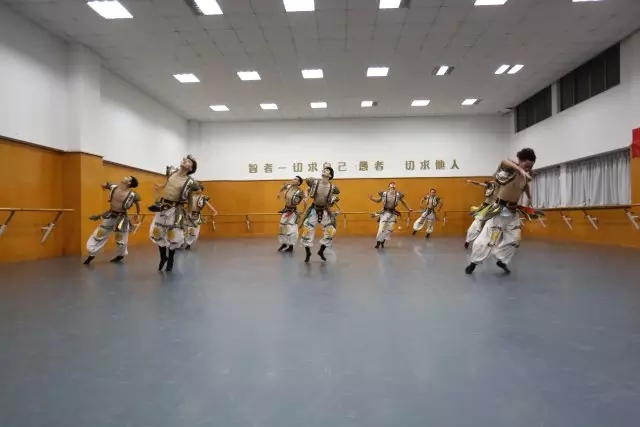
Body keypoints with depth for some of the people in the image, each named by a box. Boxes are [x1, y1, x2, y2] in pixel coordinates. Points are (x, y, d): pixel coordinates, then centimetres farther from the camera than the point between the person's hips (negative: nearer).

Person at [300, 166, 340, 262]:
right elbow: (307, 180, 11)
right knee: (307, 231, -3)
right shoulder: (314, 181, -12)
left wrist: (333, 198, -3)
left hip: (325, 211, 1)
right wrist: (310, 190, 9)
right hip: (314, 209, -1)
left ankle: (321, 251, 23)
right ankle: (308, 253, 16)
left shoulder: (332, 187, -11)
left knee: (330, 232, 0)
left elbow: (338, 192, 12)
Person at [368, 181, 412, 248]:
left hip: (393, 213, 3)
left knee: (389, 229, 4)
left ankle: (382, 242, 21)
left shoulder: (398, 194, 1)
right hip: (385, 213, -2)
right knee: (381, 229, -4)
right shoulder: (384, 193, -4)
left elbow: (403, 202, 17)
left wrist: (409, 209, 23)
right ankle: (378, 242, 12)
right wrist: (371, 199, -9)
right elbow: (378, 200, 9)